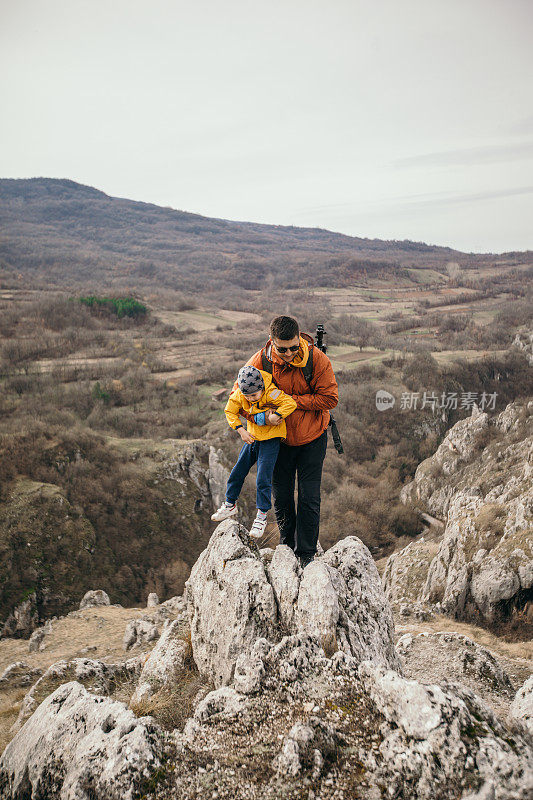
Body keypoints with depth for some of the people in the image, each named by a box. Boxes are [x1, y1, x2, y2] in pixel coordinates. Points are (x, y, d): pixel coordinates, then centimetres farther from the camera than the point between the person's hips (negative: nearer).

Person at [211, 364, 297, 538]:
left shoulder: (271, 393, -24)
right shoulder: (239, 395, -9)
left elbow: (290, 403, -30)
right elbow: (230, 411, 4)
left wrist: (275, 416, -29)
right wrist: (241, 430, -6)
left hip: (270, 440, -6)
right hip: (252, 437, 6)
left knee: (263, 479, -8)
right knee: (237, 471, 11)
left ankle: (262, 515, 6)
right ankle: (230, 505, 31)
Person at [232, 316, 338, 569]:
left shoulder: (316, 359, -20)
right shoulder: (260, 362, -16)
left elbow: (329, 398, -19)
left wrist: (291, 400, -24)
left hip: (312, 437, -1)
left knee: (309, 496, 0)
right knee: (281, 495, 10)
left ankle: (306, 553, 17)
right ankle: (287, 545, 33)